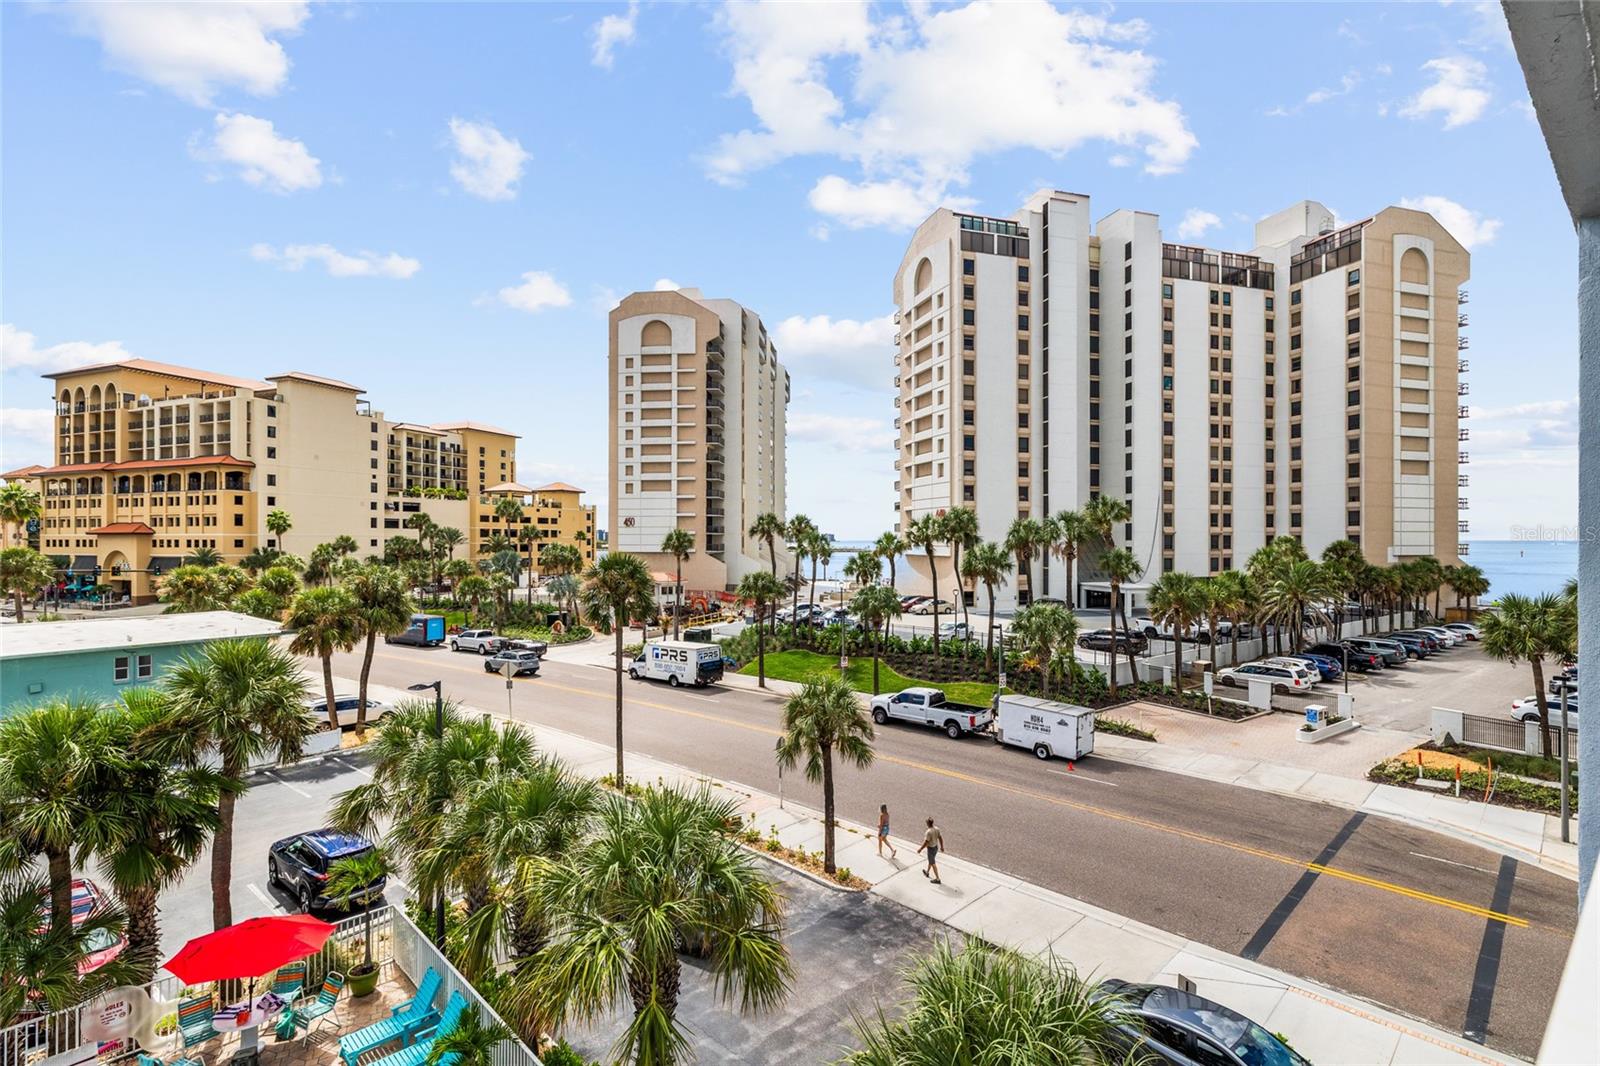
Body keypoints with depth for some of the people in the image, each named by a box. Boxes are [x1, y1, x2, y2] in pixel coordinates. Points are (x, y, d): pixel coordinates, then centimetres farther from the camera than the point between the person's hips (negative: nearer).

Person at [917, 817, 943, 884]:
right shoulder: (936, 829, -8)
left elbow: (926, 842, -27)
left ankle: (937, 879, 16)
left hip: (931, 849, -8)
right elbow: (940, 838, 1)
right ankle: (927, 872, 48)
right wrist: (942, 846, 14)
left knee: (933, 864, 7)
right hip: (936, 847, 8)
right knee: (930, 861, 28)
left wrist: (920, 849, -14)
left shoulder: (929, 832, -32)